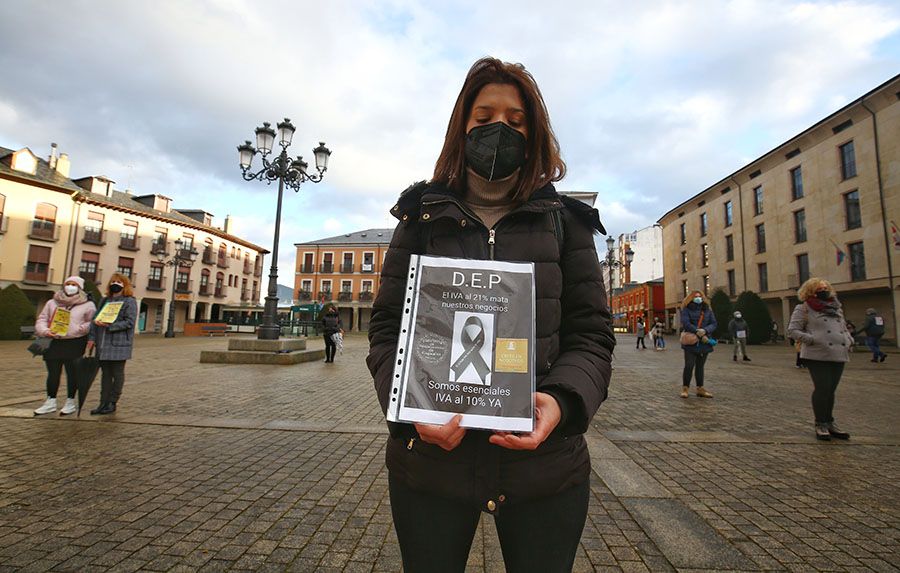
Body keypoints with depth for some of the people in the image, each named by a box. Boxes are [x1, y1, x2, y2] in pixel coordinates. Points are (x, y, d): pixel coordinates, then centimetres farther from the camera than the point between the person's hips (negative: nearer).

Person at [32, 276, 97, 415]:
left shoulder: (87, 305, 2)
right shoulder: (52, 302, 12)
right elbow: (41, 319, 11)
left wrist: (80, 329, -18)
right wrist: (45, 331, -7)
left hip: (75, 344, -3)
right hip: (54, 343, 3)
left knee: (72, 373, 4)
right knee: (52, 373, 9)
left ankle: (70, 402, 15)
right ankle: (50, 402, 20)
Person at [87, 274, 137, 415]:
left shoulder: (130, 301, -3)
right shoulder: (104, 300, 16)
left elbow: (129, 322, -12)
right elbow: (96, 318, 14)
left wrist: (109, 325, -20)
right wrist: (92, 337, 5)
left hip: (119, 344, -6)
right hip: (103, 344, 6)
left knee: (117, 374, 3)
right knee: (105, 373, 10)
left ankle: (112, 403, 11)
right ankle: (104, 402, 16)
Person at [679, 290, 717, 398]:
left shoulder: (707, 310, 13)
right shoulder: (687, 309, 1)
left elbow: (714, 324, 5)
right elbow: (686, 323, -12)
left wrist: (705, 331, -16)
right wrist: (699, 333, -19)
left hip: (704, 343, 4)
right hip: (691, 342, -4)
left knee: (700, 366, 11)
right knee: (689, 366, -6)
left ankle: (700, 389, 19)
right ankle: (685, 388, 5)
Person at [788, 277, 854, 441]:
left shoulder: (836, 308, 20)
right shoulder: (804, 308, -1)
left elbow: (843, 328, 30)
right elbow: (792, 330, -6)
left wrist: (849, 340, 12)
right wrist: (812, 340, -17)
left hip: (839, 355, 6)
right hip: (817, 356, -6)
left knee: (830, 390, 11)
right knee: (822, 389, -5)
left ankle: (829, 423, 22)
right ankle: (820, 425, 7)